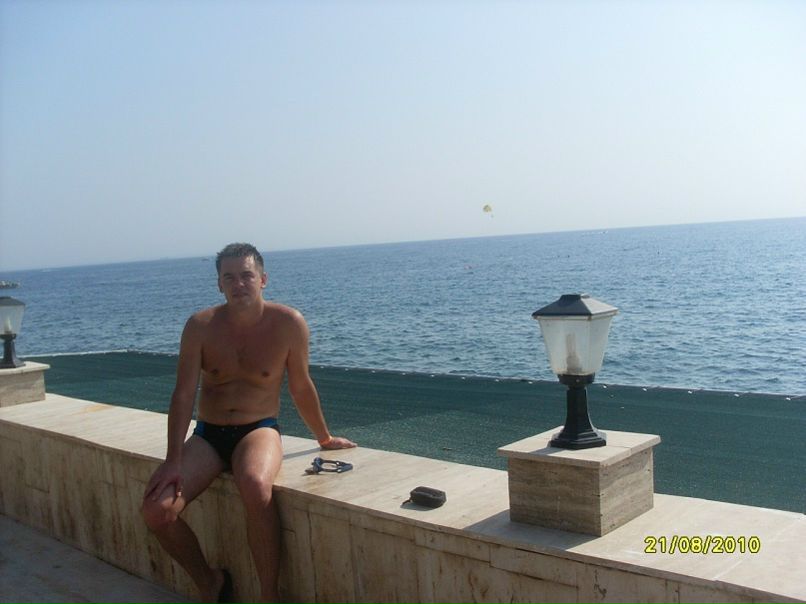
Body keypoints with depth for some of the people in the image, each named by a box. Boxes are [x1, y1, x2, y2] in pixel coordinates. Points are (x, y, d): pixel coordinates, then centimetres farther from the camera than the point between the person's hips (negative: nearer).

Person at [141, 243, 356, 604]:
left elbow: (301, 387, 4)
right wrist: (173, 461, -13)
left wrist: (324, 439, 14)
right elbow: (183, 395, -7)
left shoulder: (288, 323, -8)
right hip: (208, 434, 3)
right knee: (156, 510, -18)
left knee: (255, 487, -37)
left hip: (258, 430, -2)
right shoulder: (200, 326, -6)